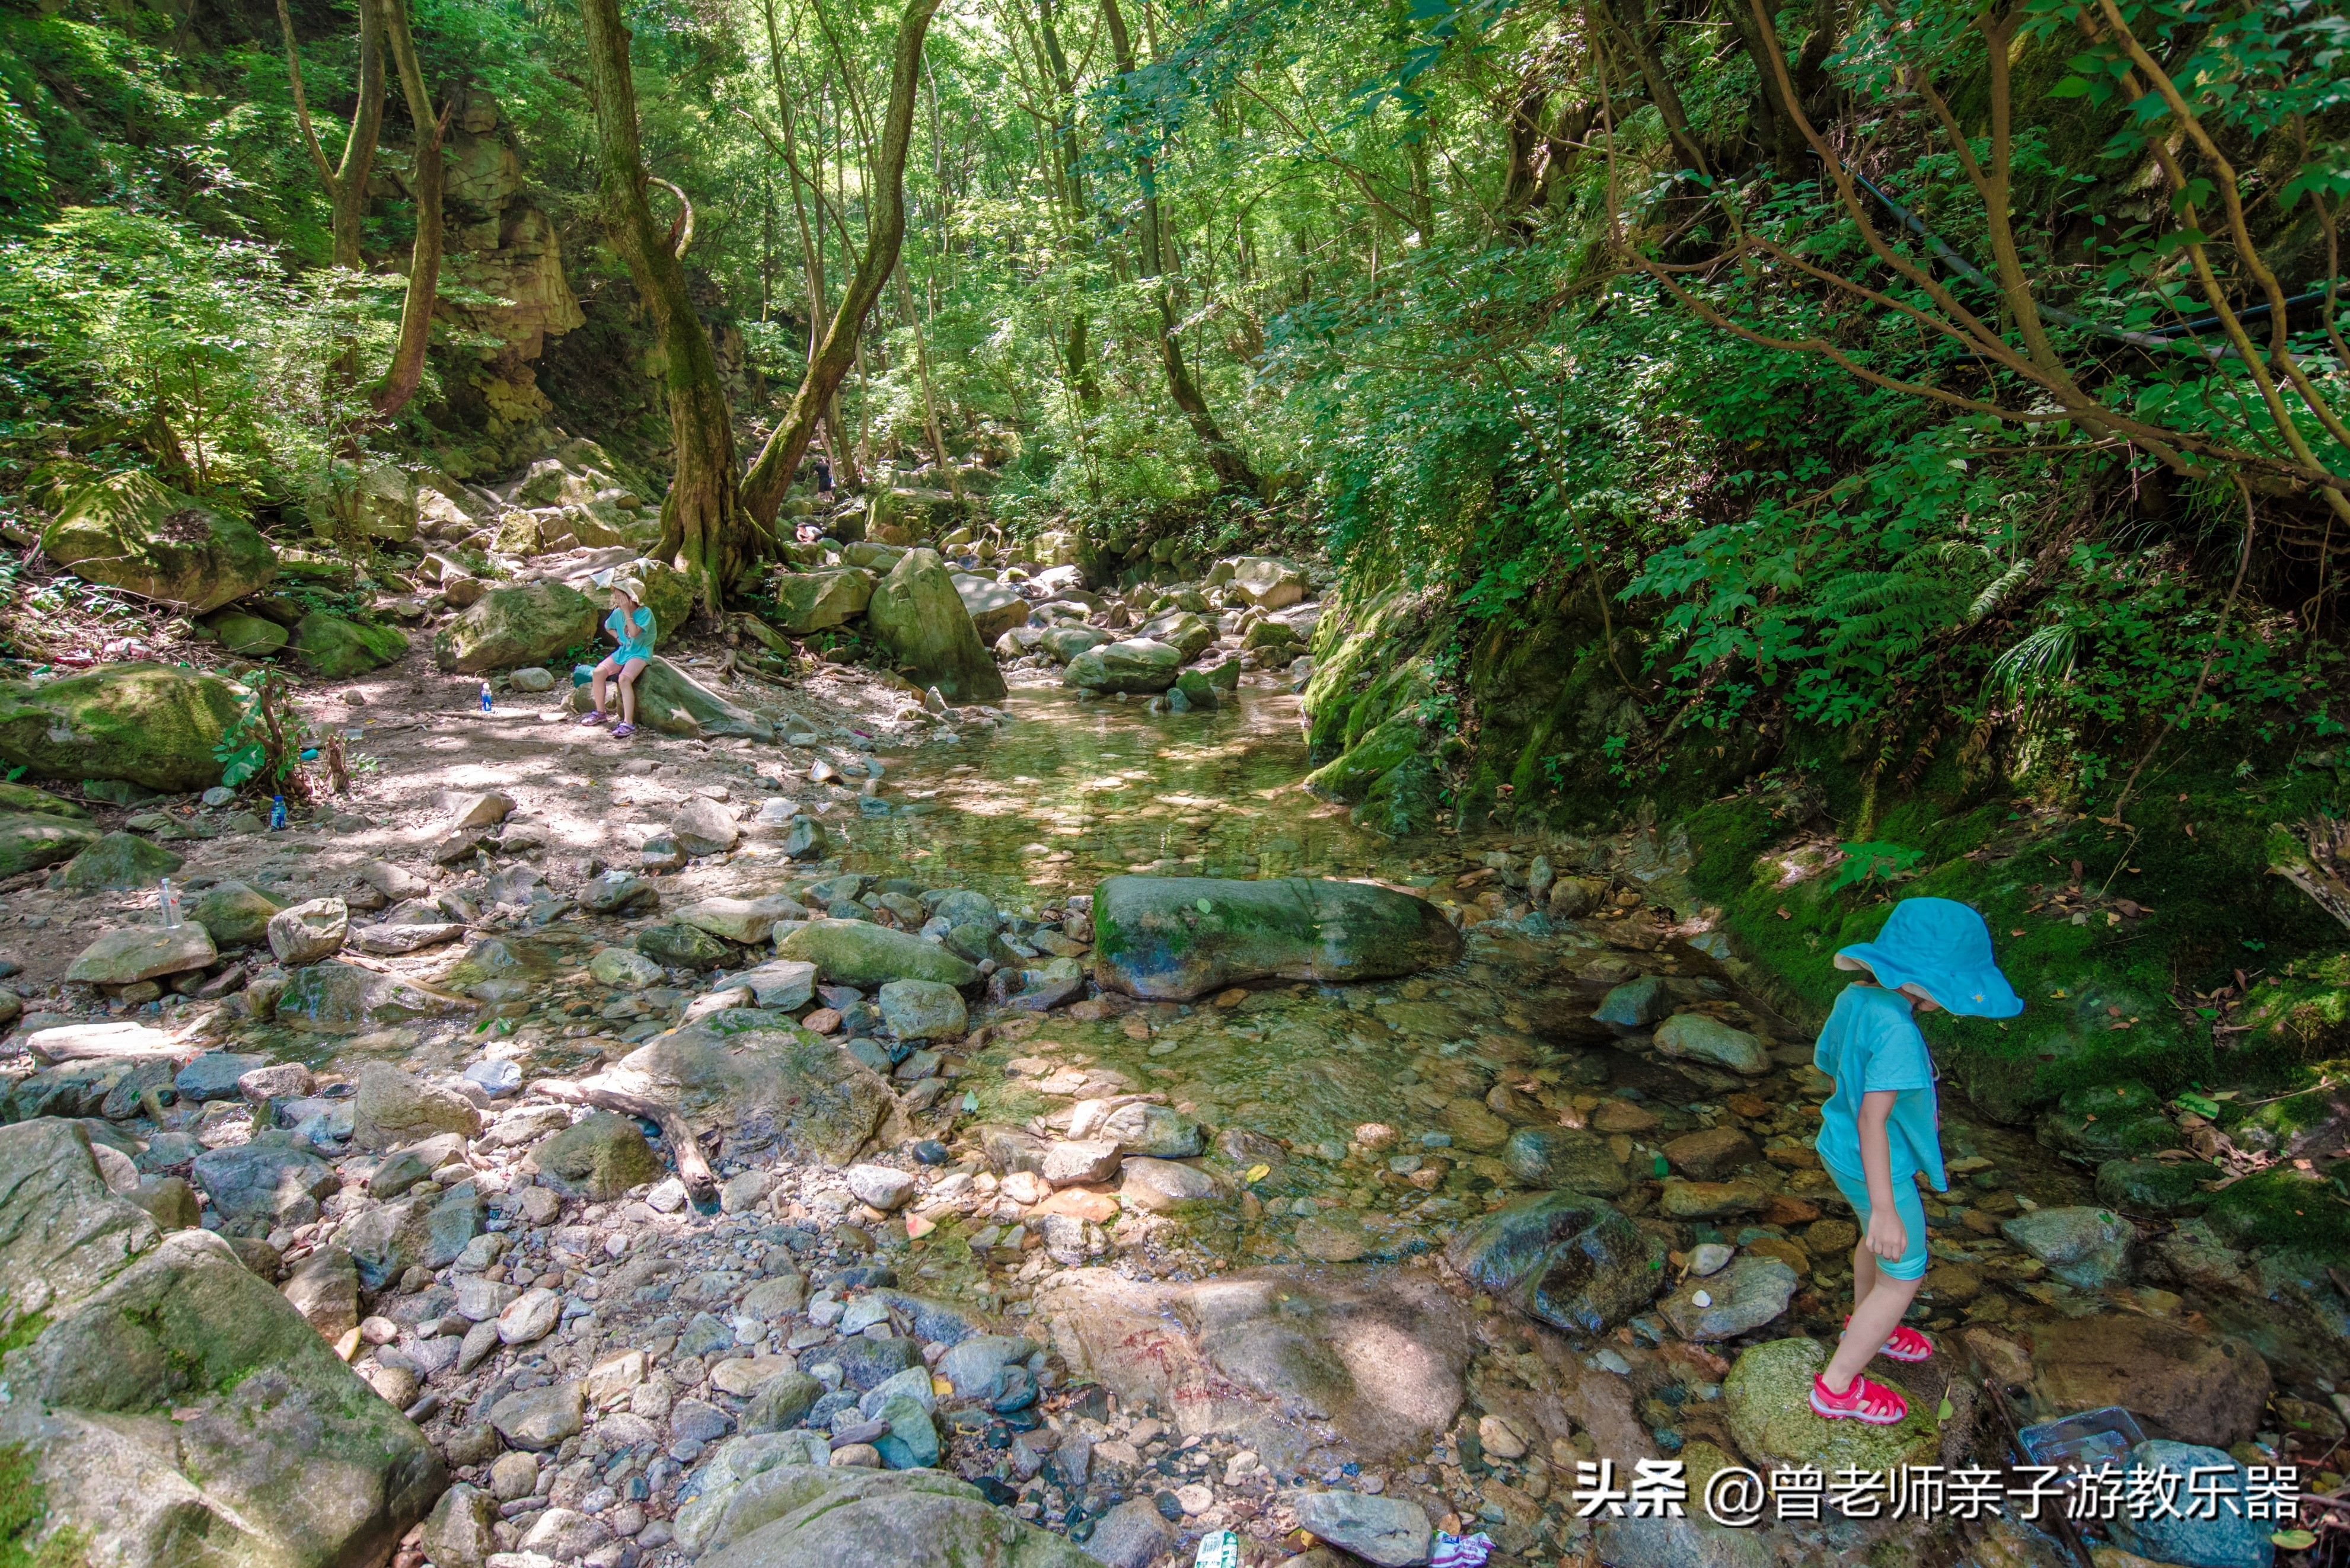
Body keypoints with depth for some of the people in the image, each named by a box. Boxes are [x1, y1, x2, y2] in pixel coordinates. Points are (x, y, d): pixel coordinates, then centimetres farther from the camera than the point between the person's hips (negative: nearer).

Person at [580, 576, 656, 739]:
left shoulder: (645, 613, -14)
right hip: (623, 650, 7)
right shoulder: (617, 612, 6)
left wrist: (627, 612, -25)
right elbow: (608, 626, 27)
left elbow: (634, 632, -29)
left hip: (640, 653, -7)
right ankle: (600, 712, 7)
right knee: (598, 672, -12)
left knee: (624, 678, -31)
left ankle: (628, 723, -32)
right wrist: (617, 637, 9)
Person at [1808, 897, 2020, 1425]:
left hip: (1841, 1150, 9)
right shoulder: (1895, 1029, -33)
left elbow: (1827, 1062, 8)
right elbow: (1872, 1119, -35)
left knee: (1877, 1244, 31)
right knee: (1903, 1275, 10)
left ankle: (1865, 1328, 57)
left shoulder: (1855, 998, -6)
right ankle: (1837, 1386, 20)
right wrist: (1884, 1209, -33)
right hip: (1877, 1168, -9)